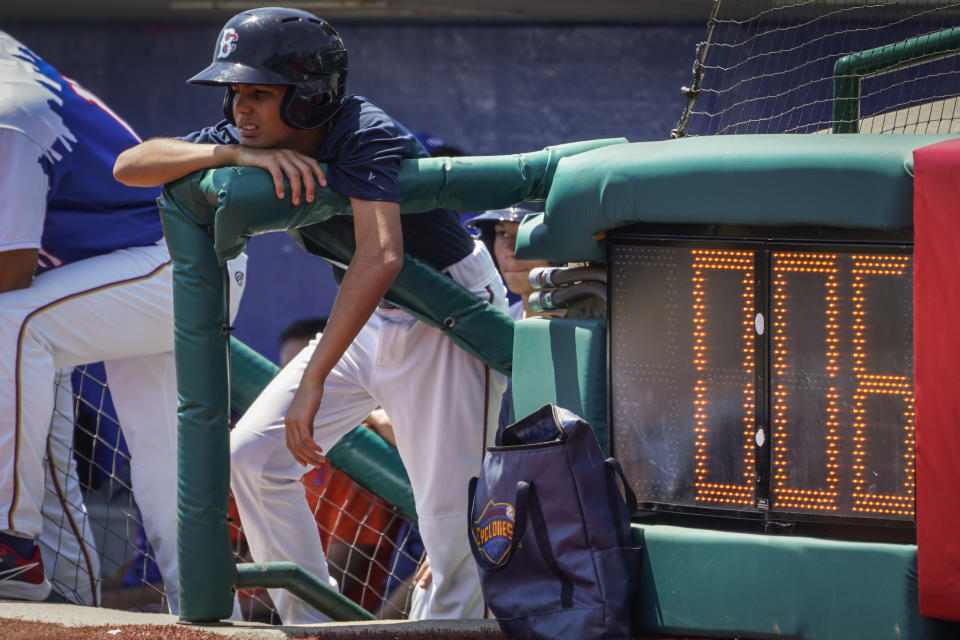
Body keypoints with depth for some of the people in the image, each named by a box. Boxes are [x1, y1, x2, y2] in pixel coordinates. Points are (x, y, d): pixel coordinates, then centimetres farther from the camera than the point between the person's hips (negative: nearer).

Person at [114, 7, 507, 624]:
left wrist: (313, 379, -51)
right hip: (371, 318, 8)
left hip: (451, 318, -8)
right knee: (253, 457, 2)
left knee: (451, 520, -13)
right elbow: (130, 165, -17)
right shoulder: (254, 142, -9)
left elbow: (380, 257, -47)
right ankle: (314, 625, 12)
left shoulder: (365, 137, -31)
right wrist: (239, 153, -34)